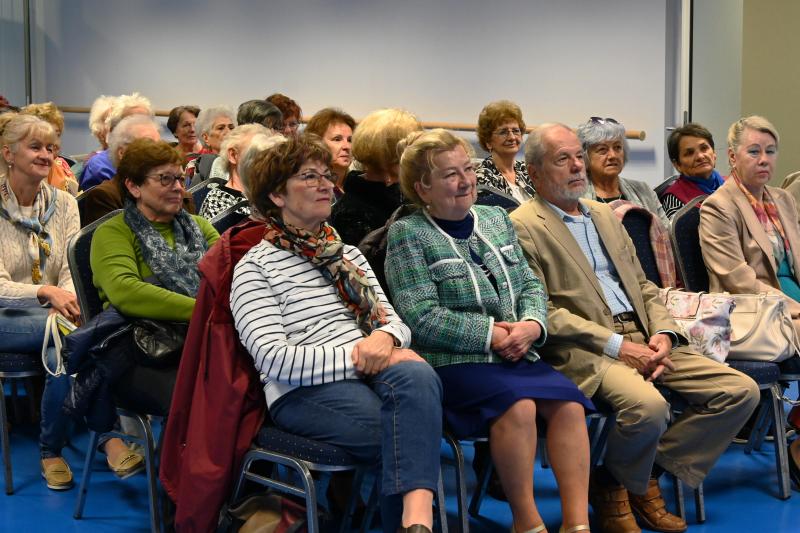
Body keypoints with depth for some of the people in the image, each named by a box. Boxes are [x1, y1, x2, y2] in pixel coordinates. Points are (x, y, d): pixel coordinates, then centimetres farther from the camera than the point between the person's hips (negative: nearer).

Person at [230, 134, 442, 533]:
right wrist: (356, 357, -15)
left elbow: (393, 320, 17)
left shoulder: (348, 254, 25)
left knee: (417, 376, -35)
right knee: (417, 431, -34)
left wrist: (386, 338, -9)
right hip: (304, 392, -5)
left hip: (370, 376, 5)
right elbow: (273, 359, -9)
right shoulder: (255, 266, 3)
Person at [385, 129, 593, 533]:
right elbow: (421, 318, -12)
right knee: (517, 405, -32)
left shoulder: (496, 219, 17)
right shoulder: (408, 233, -3)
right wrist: (491, 334, -14)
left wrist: (532, 325, -6)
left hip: (517, 354, 6)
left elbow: (530, 284, 16)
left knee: (568, 403, -21)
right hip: (453, 362, -6)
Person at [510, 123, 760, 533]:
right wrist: (616, 345, -17)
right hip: (585, 350, -8)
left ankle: (648, 476, 5)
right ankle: (611, 487, -2)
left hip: (644, 338, 8)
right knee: (647, 405, -35)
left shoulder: (604, 214, 21)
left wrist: (663, 333, 0)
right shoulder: (523, 227, -4)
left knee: (740, 390, -5)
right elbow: (542, 312, -13)